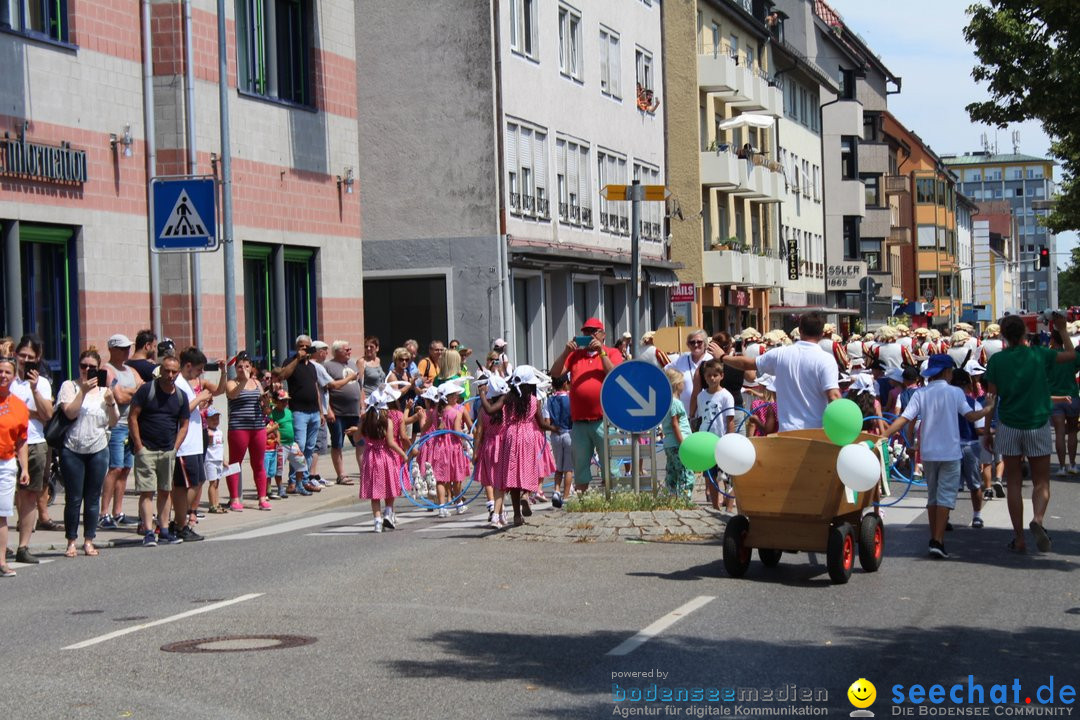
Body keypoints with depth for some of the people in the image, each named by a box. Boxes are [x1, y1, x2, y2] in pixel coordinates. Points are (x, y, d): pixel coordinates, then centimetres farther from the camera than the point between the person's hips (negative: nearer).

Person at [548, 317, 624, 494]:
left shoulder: (612, 353, 7)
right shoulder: (575, 355, 15)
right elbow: (555, 373, 6)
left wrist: (601, 352, -12)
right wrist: (566, 352, -5)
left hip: (603, 420, -3)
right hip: (579, 422, 3)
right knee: (580, 465, 9)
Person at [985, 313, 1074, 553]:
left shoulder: (996, 360, -4)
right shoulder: (1039, 355, -4)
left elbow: (991, 397, -2)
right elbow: (1071, 355, 11)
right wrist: (1062, 330, 24)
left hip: (1009, 427, 1)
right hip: (1038, 425, -1)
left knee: (1013, 483, 9)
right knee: (1041, 482, 6)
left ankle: (1019, 538, 6)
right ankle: (1038, 519, -23)